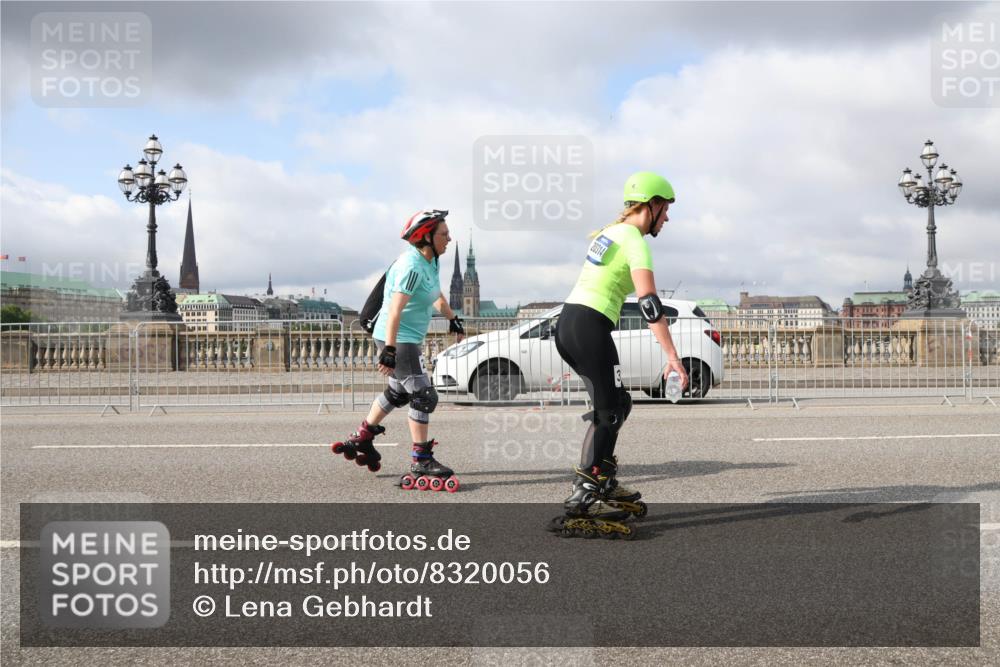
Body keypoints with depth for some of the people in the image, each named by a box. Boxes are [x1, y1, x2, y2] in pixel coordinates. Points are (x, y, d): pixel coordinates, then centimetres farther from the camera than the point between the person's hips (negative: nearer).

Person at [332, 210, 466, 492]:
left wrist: (453, 319, 41)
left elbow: (437, 296, 29)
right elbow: (395, 309, -30)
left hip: (409, 339, 10)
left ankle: (361, 440, 35)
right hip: (397, 339, -10)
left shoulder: (430, 263, 9)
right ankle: (422, 463, -4)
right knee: (423, 396, -10)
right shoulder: (411, 266, -22)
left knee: (398, 393, 22)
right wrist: (389, 350, -35)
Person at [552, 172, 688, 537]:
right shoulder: (635, 242, -9)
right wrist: (672, 356, -22)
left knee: (618, 403, 18)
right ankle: (580, 501, -14)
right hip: (590, 327, -9)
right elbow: (649, 304, -19)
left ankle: (605, 484, 23)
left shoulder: (609, 232, 18)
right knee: (607, 413, -7)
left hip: (567, 322, 9)